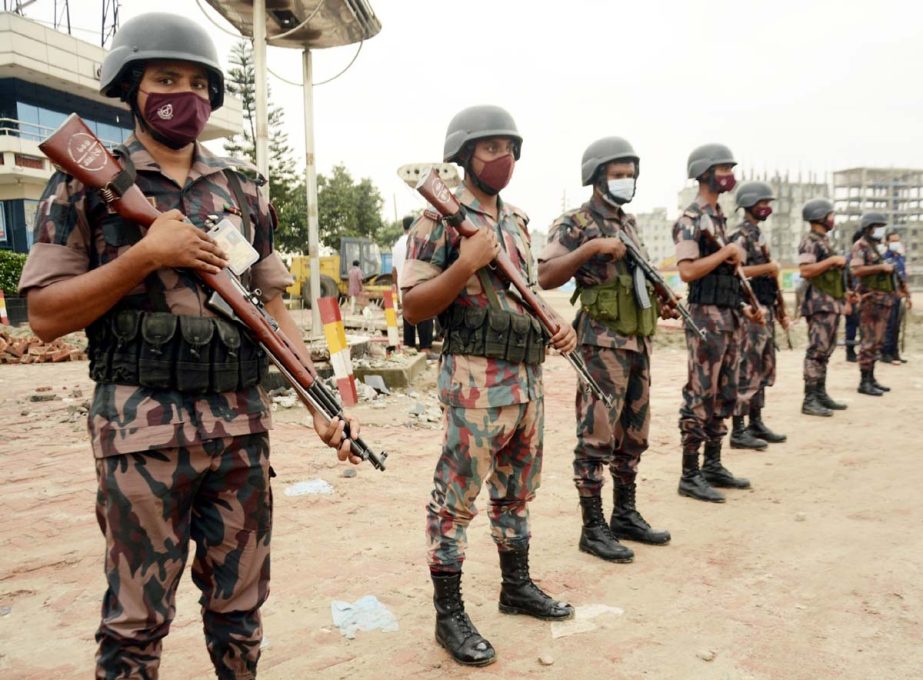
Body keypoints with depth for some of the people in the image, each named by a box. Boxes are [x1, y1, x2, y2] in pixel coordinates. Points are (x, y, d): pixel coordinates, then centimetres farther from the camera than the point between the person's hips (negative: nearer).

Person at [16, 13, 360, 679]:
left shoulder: (243, 190, 11)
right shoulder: (87, 181, 2)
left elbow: (275, 311, 10)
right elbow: (46, 315, -4)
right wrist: (147, 255, -15)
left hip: (243, 425, 3)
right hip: (142, 427, -3)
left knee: (240, 607, 15)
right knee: (137, 621, 9)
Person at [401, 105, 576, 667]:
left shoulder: (517, 220, 15)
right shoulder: (442, 219, -8)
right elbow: (413, 308, -13)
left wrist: (559, 326, 5)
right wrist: (466, 262, -23)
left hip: (529, 377, 8)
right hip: (476, 380, -8)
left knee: (517, 490, 19)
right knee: (456, 498, 1)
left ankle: (517, 586, 35)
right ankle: (450, 614, 15)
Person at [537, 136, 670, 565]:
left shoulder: (629, 223, 17)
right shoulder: (575, 223, -7)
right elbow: (545, 277, -18)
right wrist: (591, 247, -23)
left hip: (638, 340, 8)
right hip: (602, 341, -8)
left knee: (634, 434, 13)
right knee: (597, 435, -4)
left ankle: (625, 515, 25)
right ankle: (593, 527, 6)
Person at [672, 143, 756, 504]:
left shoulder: (719, 216, 17)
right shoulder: (691, 219, -10)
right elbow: (688, 271, -21)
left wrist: (744, 305, 15)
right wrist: (727, 251, -14)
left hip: (729, 316, 9)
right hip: (706, 316, -9)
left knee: (724, 395, 13)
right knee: (700, 396, -6)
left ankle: (713, 465, 23)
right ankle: (690, 475, 2)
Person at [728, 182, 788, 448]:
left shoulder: (758, 234, 19)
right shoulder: (741, 235, -10)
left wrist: (779, 310, 20)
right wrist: (769, 267, -17)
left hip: (765, 311, 10)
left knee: (763, 369, 13)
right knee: (747, 372, -8)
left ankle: (756, 424, 21)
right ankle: (738, 431, -3)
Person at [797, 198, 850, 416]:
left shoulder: (824, 240, 21)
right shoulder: (810, 241, -9)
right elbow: (805, 270, -22)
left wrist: (843, 299, 20)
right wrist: (832, 260, -17)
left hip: (832, 303, 10)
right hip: (820, 304, -10)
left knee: (825, 352, 10)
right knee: (816, 351, -12)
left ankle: (821, 394, 16)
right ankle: (809, 400, -12)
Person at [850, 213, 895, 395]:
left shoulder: (879, 247, 20)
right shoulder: (860, 246, -7)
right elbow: (855, 270, -20)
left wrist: (890, 268, 11)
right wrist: (881, 267, -19)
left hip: (883, 299, 9)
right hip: (870, 298, -9)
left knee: (878, 340, 10)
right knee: (870, 340, -10)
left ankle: (871, 378, 16)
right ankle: (864, 382, -8)